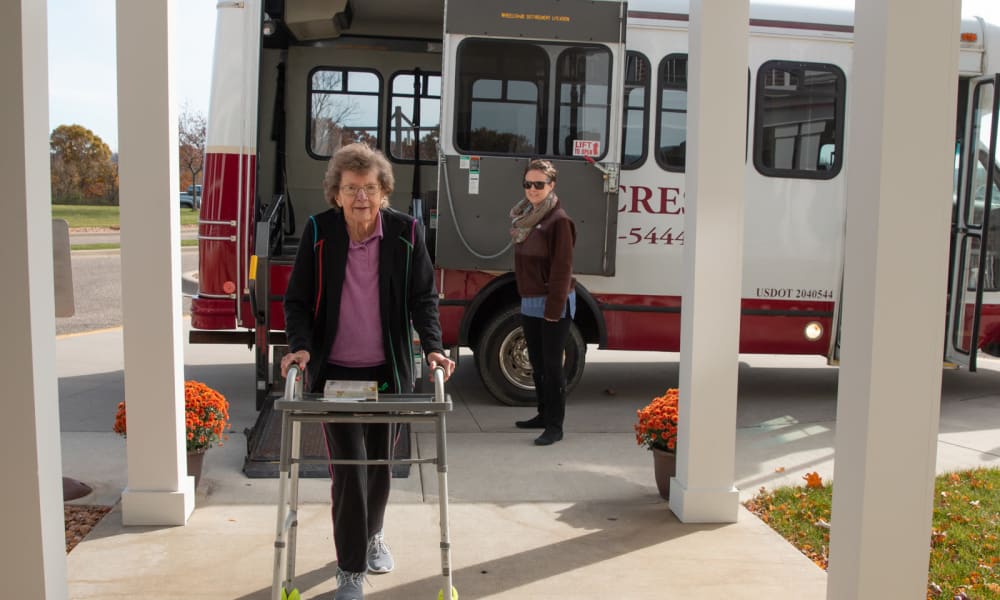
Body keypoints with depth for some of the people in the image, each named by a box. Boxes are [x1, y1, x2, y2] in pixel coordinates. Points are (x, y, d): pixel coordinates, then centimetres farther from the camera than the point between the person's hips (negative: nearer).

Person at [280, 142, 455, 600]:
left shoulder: (405, 232, -7)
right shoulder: (318, 232, -8)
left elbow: (422, 296, -3)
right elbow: (298, 299, -2)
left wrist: (433, 347, -16)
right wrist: (300, 346, -18)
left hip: (388, 371, 2)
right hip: (334, 372, -1)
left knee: (380, 463, 16)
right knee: (349, 468, -3)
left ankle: (371, 534, 45)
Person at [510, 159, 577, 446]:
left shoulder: (558, 220, -14)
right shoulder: (525, 216, 10)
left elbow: (562, 268, -16)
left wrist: (554, 308, -18)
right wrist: (524, 297, 13)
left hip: (553, 303, -8)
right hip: (529, 302, 8)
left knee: (552, 364, -4)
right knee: (537, 362, 15)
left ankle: (555, 426, 3)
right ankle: (544, 414, 28)